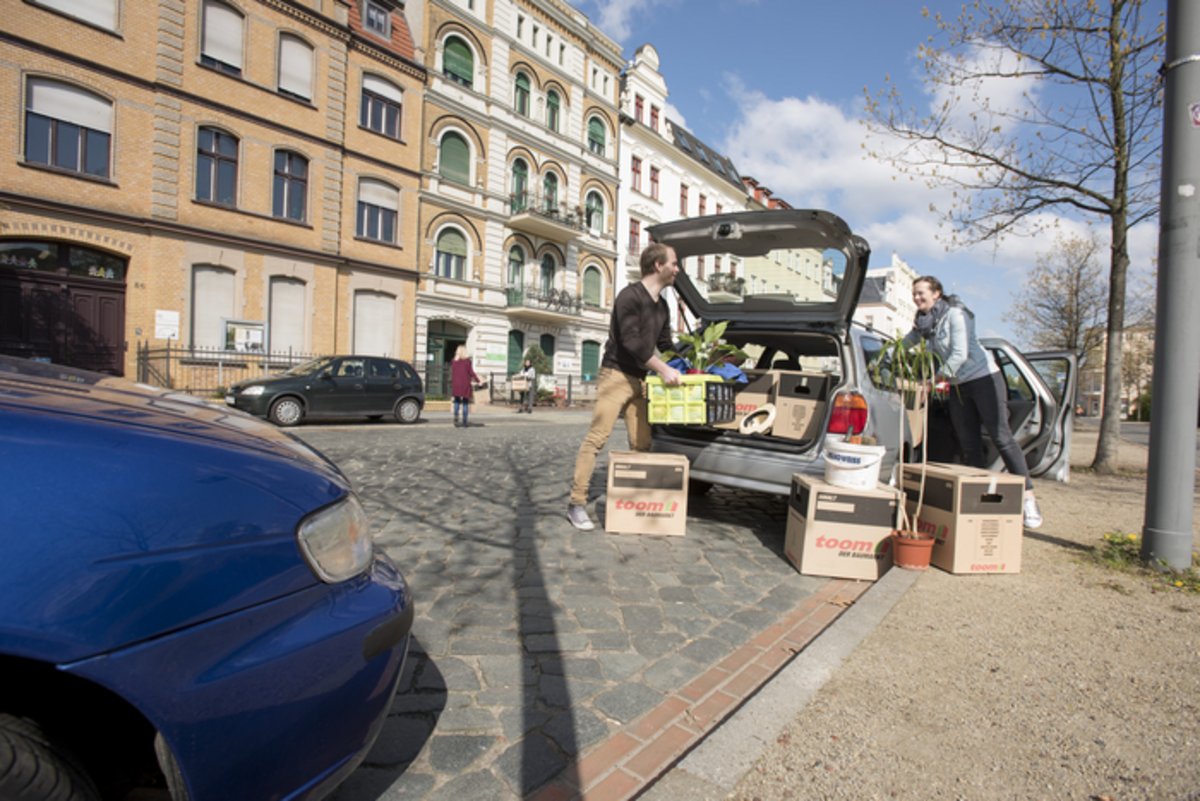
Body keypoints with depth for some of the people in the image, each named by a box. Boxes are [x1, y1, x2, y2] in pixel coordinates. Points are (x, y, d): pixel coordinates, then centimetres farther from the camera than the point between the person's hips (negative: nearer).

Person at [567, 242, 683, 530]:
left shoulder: (663, 305, 14)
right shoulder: (630, 295, -10)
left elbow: (664, 345, 20)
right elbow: (631, 341, -19)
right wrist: (663, 369, -20)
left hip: (639, 379, 8)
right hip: (616, 375, -8)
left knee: (642, 444, 5)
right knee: (596, 438, -10)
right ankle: (577, 504, -4)